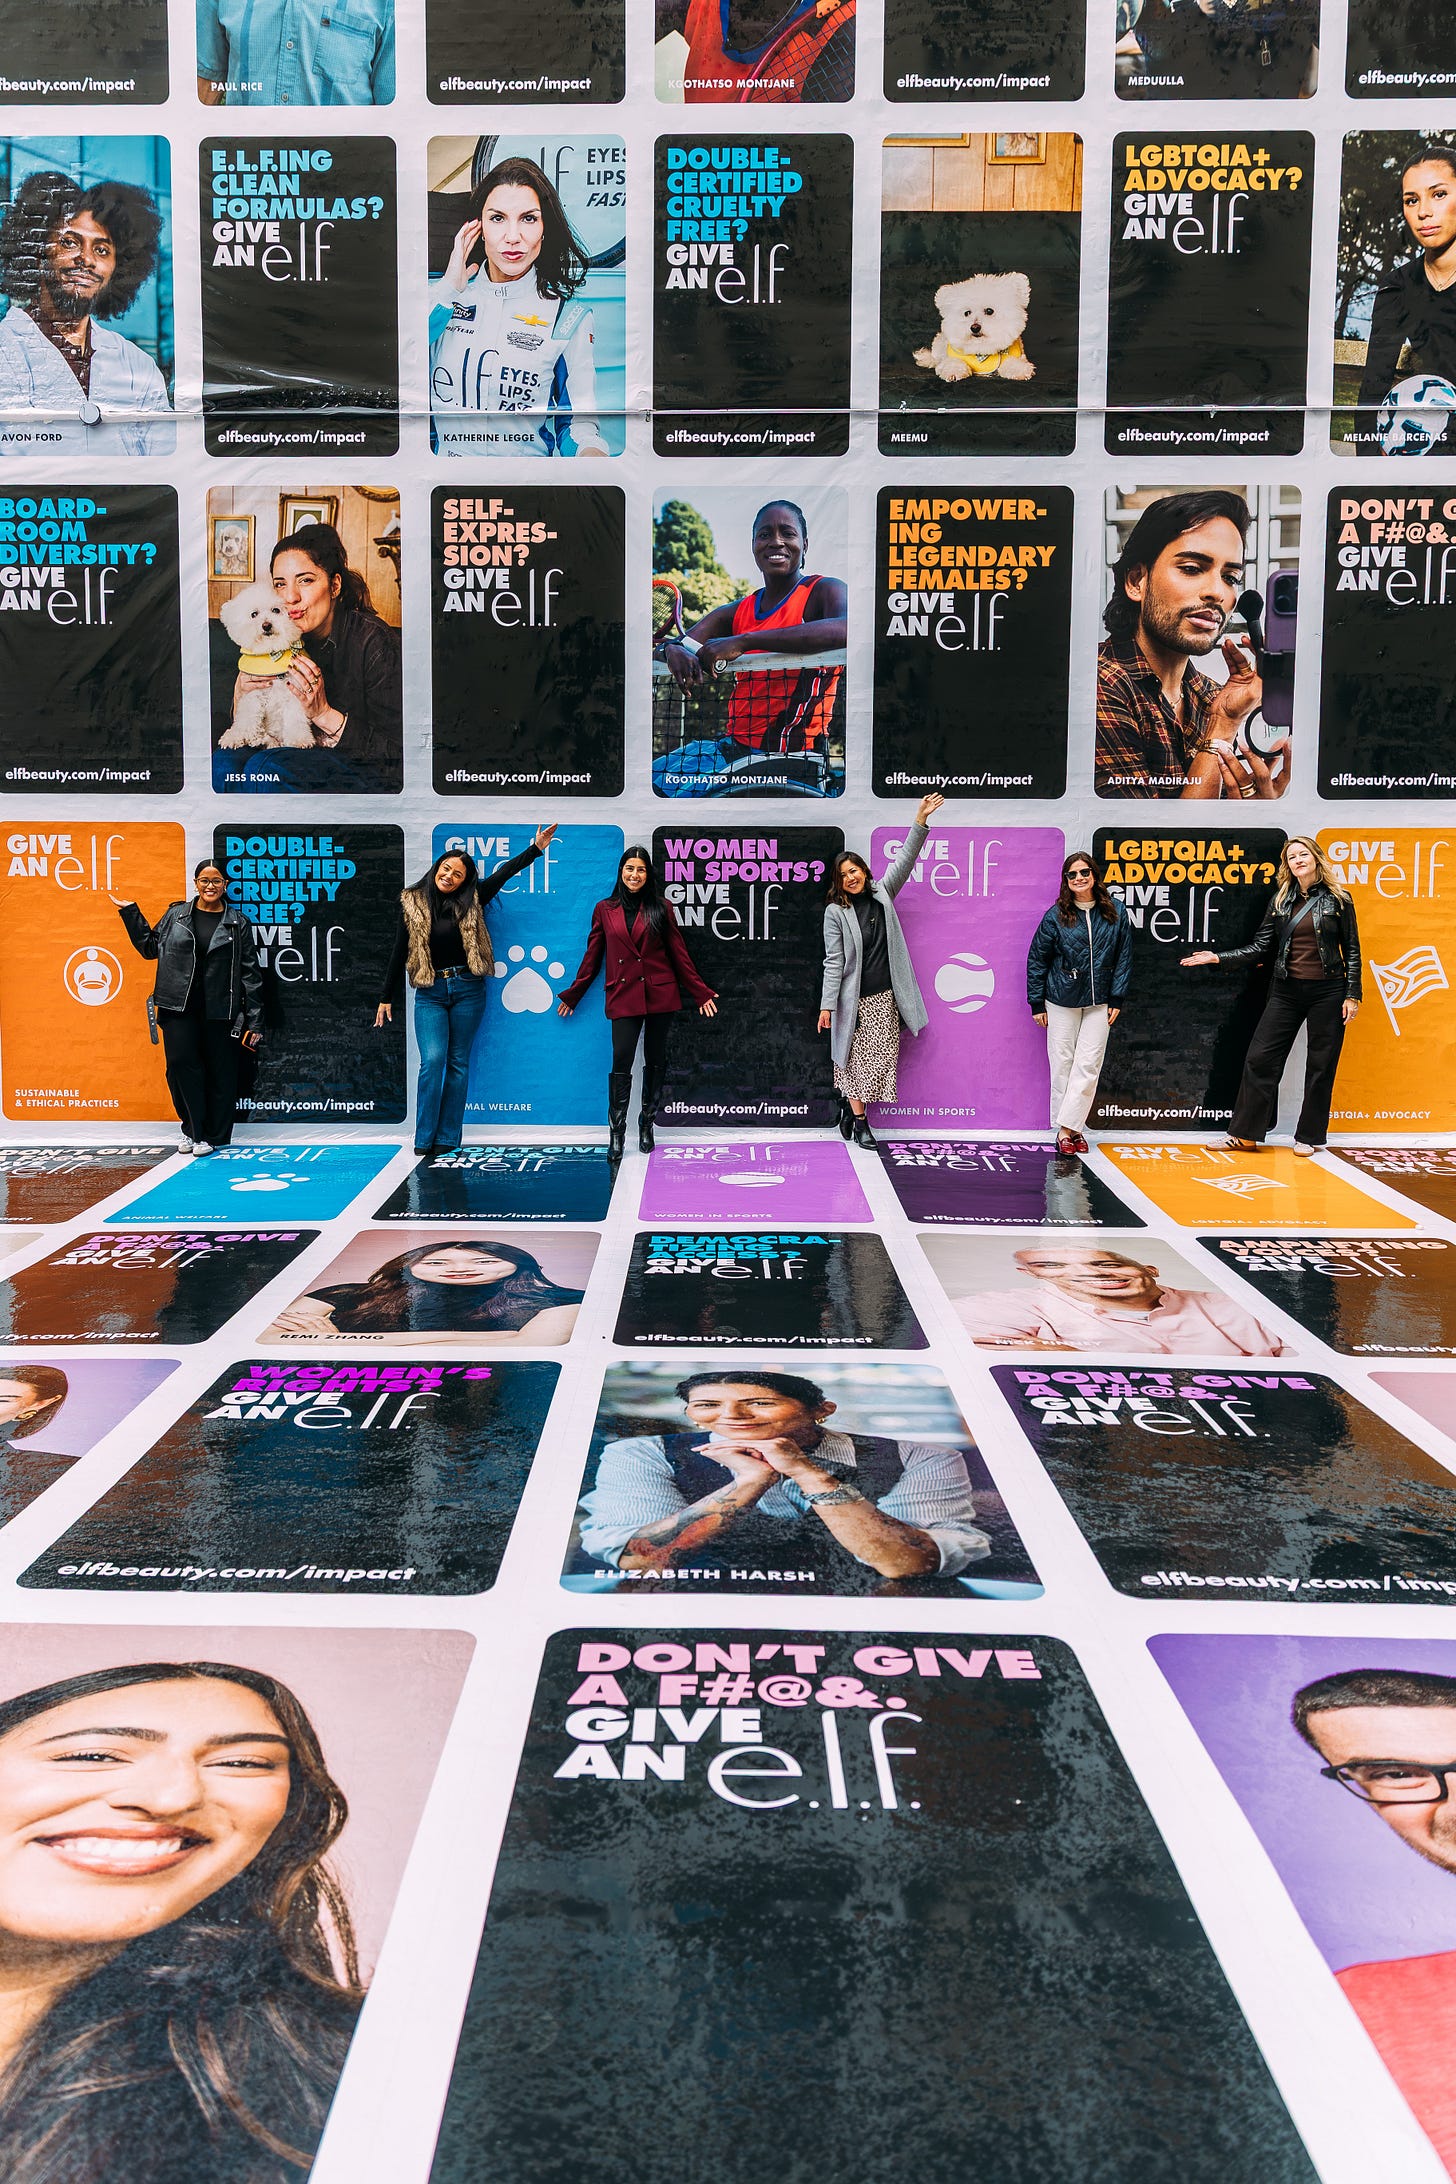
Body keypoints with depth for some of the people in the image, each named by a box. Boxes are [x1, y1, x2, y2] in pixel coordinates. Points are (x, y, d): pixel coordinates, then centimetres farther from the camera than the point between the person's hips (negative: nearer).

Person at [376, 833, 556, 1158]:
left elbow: (504, 873, 2)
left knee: (458, 1062, 4)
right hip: (430, 992, -1)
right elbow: (400, 951, 5)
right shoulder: (412, 902, 2)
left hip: (467, 989, 1)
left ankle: (448, 1137, 9)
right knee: (433, 1059, -13)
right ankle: (424, 1138, -5)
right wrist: (386, 997, 8)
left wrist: (536, 849, -9)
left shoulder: (471, 901, 3)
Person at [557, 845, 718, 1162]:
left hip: (660, 994, 1)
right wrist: (572, 995, 13)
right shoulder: (604, 909, 7)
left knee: (655, 1061, 7)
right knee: (621, 1063, -9)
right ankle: (616, 1136, -5)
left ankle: (647, 1127, 19)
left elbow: (679, 954, 8)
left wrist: (701, 993, 7)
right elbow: (592, 957, 12)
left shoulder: (661, 907, 6)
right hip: (623, 997, -1)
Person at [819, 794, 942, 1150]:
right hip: (854, 998, -4)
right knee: (857, 1058, 0)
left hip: (885, 997, 4)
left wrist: (920, 821, -7)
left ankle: (845, 1096, 24)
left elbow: (905, 862, 3)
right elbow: (834, 961, -7)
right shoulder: (836, 912, -5)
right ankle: (859, 1121, 8)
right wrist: (827, 1005, -11)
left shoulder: (881, 894, 7)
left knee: (883, 1056, 6)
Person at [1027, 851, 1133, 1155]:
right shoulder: (1056, 916, -5)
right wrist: (1037, 1004, 0)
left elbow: (1124, 958, 5)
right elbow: (1036, 960, 1)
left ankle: (1069, 1125, 2)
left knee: (1089, 1064, -3)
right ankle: (1066, 1129, 10)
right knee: (1063, 1063, 2)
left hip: (1099, 1003, 1)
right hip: (1062, 1001, -1)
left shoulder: (1115, 913, 0)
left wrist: (1116, 999, 0)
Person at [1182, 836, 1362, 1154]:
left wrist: (1352, 995, -5)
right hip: (1286, 991, 3)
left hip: (1327, 991, -2)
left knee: (1321, 1066, 4)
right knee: (1259, 1058, -2)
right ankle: (1245, 1134, 6)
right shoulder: (1280, 901, 7)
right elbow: (1261, 948, 6)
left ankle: (1309, 1136, 15)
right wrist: (1218, 957, -3)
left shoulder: (1338, 899, 0)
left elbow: (1351, 951, 1)